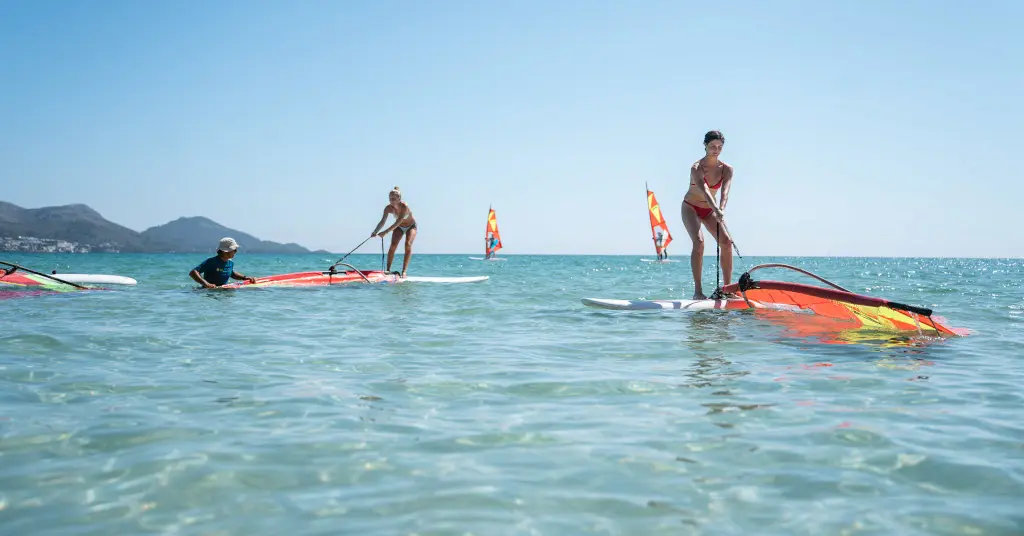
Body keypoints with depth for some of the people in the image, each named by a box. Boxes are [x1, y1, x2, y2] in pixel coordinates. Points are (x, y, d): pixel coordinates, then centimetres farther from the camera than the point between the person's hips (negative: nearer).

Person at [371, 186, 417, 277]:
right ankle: (388, 269, -11)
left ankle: (404, 271, -23)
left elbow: (398, 222, -41)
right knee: (393, 245, -14)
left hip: (411, 226, -4)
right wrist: (375, 232, -42)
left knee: (408, 245, -22)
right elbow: (382, 222, -25)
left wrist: (386, 232, -48)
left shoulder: (404, 206, -36)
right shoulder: (388, 208, -22)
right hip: (399, 227, 4)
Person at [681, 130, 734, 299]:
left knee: (726, 242, -11)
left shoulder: (727, 169, -9)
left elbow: (724, 192, -27)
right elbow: (704, 189, -40)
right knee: (699, 241, -25)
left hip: (710, 210, 5)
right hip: (691, 208, -4)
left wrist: (721, 210, -47)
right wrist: (716, 210, -56)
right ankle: (697, 291, -24)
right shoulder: (696, 168, -22)